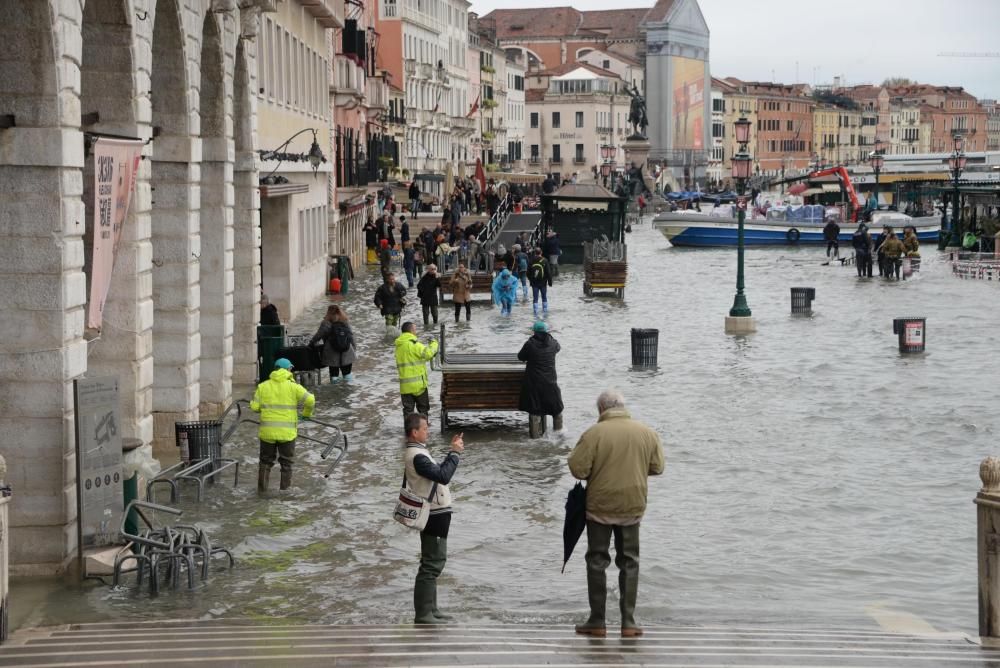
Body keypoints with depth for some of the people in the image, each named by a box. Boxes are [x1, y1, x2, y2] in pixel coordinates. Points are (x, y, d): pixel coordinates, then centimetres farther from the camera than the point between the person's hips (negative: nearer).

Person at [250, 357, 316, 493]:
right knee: (287, 462, 12)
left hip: (267, 431, 2)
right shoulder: (293, 386, -5)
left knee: (266, 461, 15)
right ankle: (285, 490, 13)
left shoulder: (262, 386, 1)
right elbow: (310, 400, -12)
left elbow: (255, 407, -2)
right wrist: (307, 413, 7)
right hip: (287, 432, -2)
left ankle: (262, 489, 16)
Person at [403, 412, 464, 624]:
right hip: (435, 515, -11)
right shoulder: (417, 456, -22)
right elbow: (443, 476, -28)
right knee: (432, 564, -7)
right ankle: (423, 615, -3)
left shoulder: (416, 452, 12)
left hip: (436, 513, 11)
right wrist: (455, 453, -18)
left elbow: (438, 471, 17)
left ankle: (430, 609, 25)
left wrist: (453, 452, 7)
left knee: (435, 561, 17)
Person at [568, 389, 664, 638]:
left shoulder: (594, 434, -15)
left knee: (597, 562, 9)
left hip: (600, 507, -3)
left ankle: (597, 622, 11)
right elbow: (657, 467, 6)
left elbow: (577, 469, -16)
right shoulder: (647, 433, -3)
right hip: (632, 506, 3)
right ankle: (628, 622, 11)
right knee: (629, 563, 13)